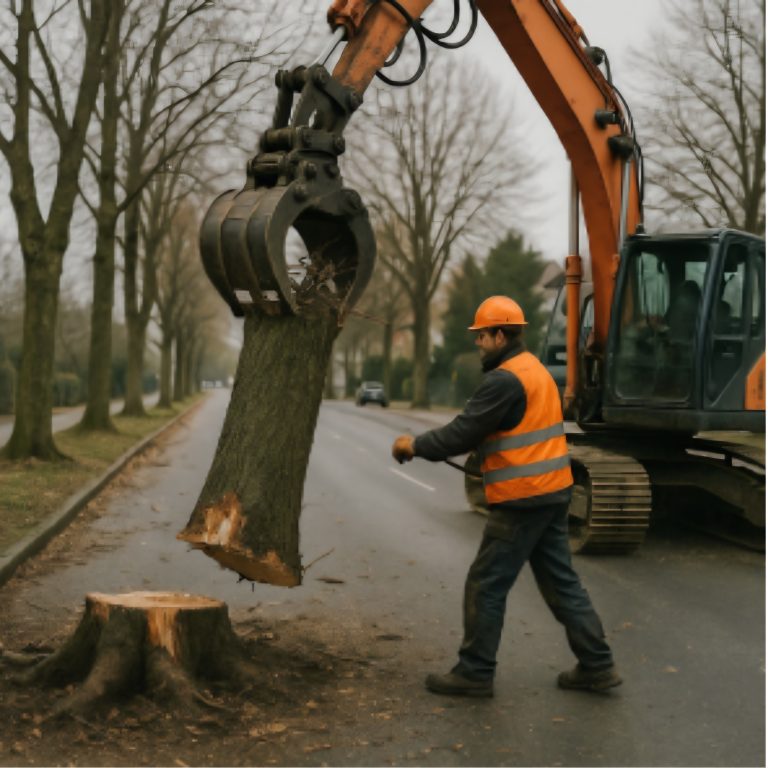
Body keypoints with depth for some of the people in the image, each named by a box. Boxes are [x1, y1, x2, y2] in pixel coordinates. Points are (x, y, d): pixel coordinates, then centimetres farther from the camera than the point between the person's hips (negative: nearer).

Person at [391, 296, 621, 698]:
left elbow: (462, 434, -17)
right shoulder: (535, 370, 16)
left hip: (521, 500, -10)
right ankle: (596, 665, 18)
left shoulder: (504, 380, -17)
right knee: (561, 581, 15)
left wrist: (415, 445, -2)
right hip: (552, 492, 10)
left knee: (486, 585, 1)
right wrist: (427, 443, 13)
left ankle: (474, 672, 9)